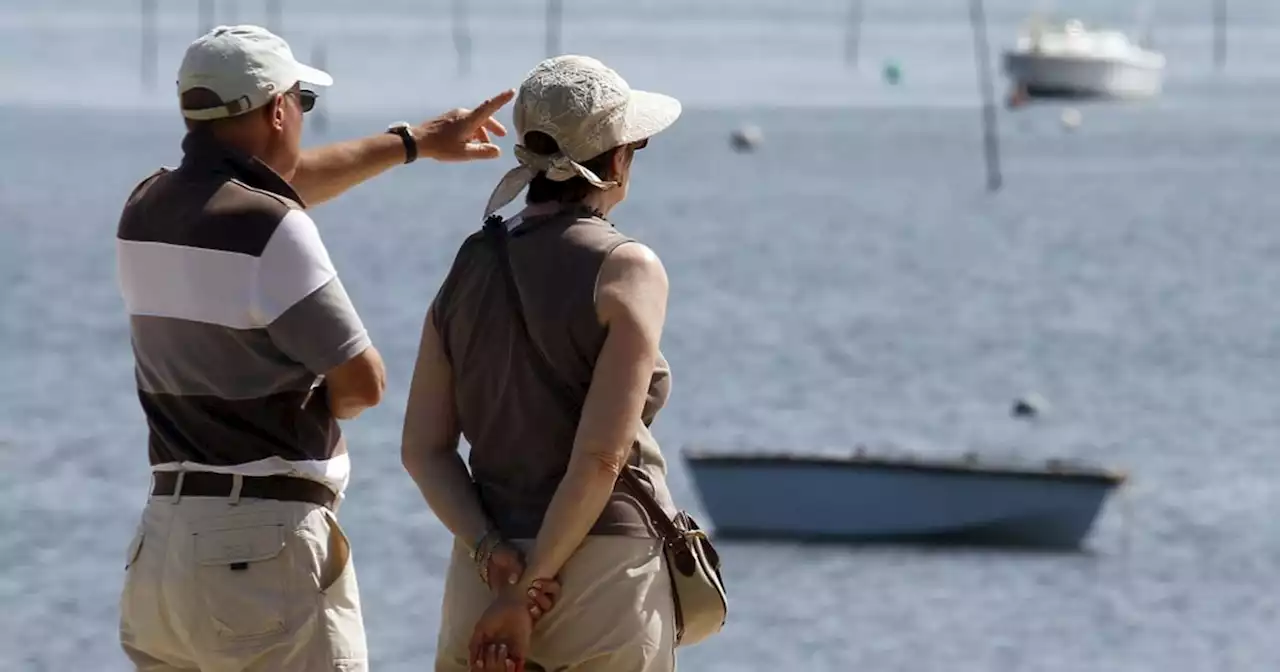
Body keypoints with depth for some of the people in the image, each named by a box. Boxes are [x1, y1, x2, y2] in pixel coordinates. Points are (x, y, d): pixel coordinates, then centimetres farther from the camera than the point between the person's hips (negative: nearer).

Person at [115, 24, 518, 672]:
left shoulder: (145, 211, 10)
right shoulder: (271, 232, -15)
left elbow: (275, 185, 29)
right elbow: (363, 382, -10)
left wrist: (413, 141, 39)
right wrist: (313, 398, 14)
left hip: (162, 538, 8)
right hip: (265, 545, -8)